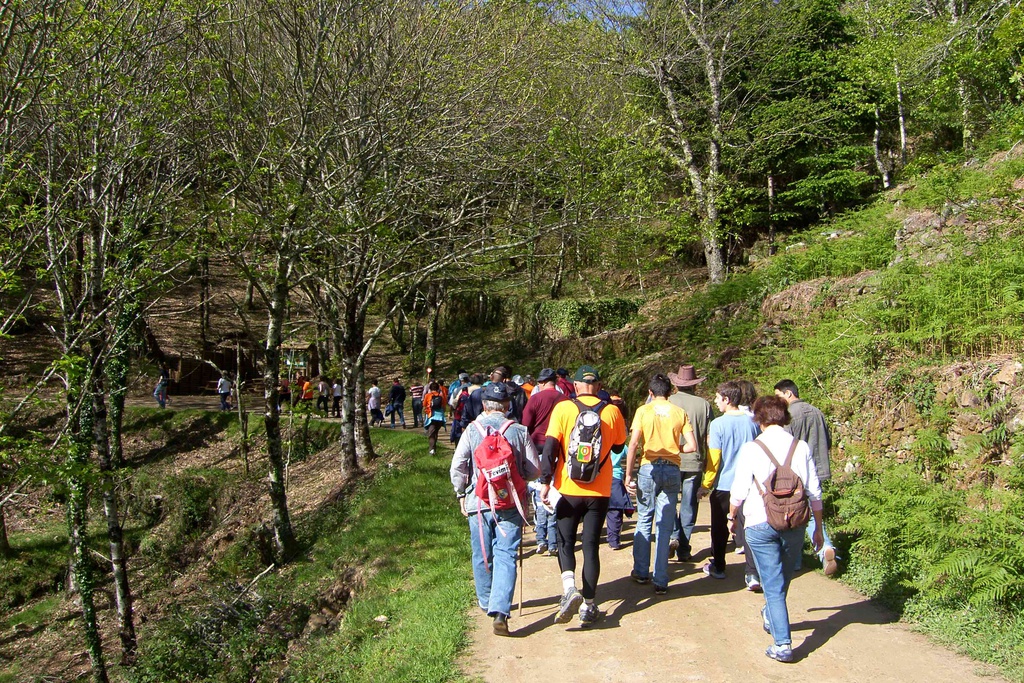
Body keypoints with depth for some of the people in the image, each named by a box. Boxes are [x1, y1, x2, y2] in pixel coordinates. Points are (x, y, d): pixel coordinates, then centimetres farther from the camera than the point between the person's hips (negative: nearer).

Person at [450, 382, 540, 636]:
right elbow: (534, 470, 0)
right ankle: (500, 610, -14)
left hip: (478, 501, 1)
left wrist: (461, 494, 10)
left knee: (482, 555, 17)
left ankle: (486, 602, 34)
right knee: (506, 556, -1)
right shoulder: (519, 432, -3)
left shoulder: (472, 431, -3)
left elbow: (457, 468, -5)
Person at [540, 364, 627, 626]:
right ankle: (588, 605, 13)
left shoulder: (563, 408, -6)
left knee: (565, 542, 12)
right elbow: (619, 446, 12)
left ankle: (569, 588, -11)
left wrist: (545, 482, -6)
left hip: (568, 489, -1)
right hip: (599, 491, 1)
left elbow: (550, 447, -10)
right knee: (591, 546, 10)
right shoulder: (612, 411, -1)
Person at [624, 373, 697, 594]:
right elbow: (692, 446, -1)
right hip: (672, 470, 1)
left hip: (649, 468, -1)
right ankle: (660, 581, 6)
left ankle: (641, 572, 21)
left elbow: (633, 444, -7)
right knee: (664, 527, 5)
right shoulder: (680, 412, 4)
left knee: (644, 521, 14)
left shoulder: (643, 411, -1)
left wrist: (628, 475, -3)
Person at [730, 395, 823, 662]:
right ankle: (771, 618, 46)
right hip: (795, 524, 3)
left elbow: (739, 491, -5)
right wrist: (818, 528, 14)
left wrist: (733, 516, 14)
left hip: (761, 524, -3)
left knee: (773, 585, 4)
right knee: (783, 580, 23)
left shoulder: (751, 448, -8)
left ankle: (782, 644, 1)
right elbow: (814, 492, 3)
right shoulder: (801, 447, -1)